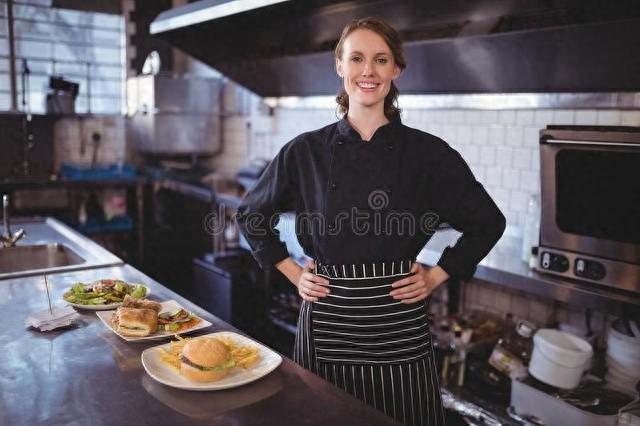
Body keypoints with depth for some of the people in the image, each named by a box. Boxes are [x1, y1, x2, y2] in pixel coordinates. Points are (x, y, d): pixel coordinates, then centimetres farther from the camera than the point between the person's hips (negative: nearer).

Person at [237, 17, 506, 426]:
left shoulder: (428, 152, -6)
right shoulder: (306, 151, -3)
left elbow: (487, 223, 4)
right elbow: (251, 215, 10)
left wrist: (436, 277, 0)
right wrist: (294, 274, 5)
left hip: (399, 326, 0)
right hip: (326, 324, 1)